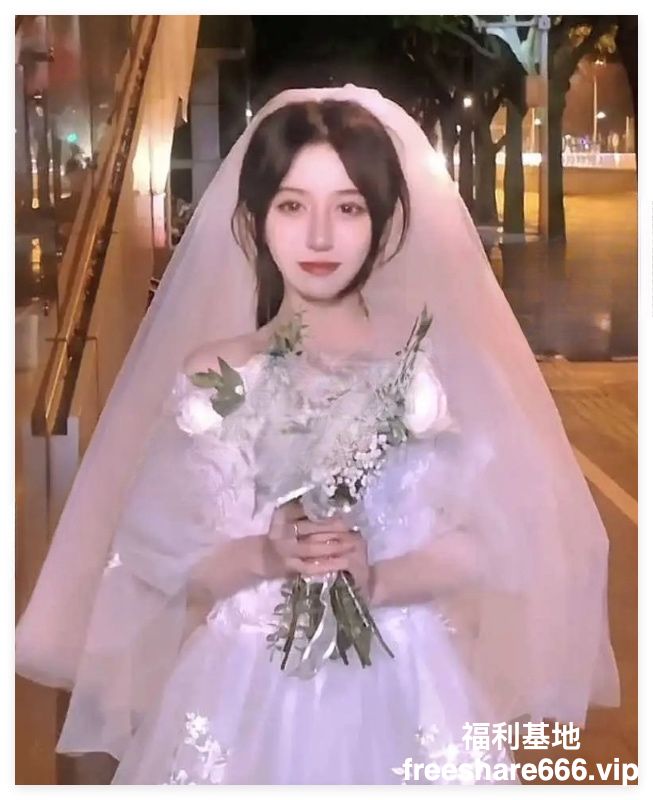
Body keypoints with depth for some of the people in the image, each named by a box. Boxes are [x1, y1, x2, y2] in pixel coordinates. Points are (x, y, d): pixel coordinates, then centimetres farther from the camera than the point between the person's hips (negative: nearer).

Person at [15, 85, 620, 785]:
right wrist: (263, 556, -18)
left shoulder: (432, 367, -2)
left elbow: (488, 542, -5)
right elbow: (156, 552, -3)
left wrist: (375, 578, -19)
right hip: (250, 687, 0)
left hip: (399, 685, 0)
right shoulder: (215, 376, -2)